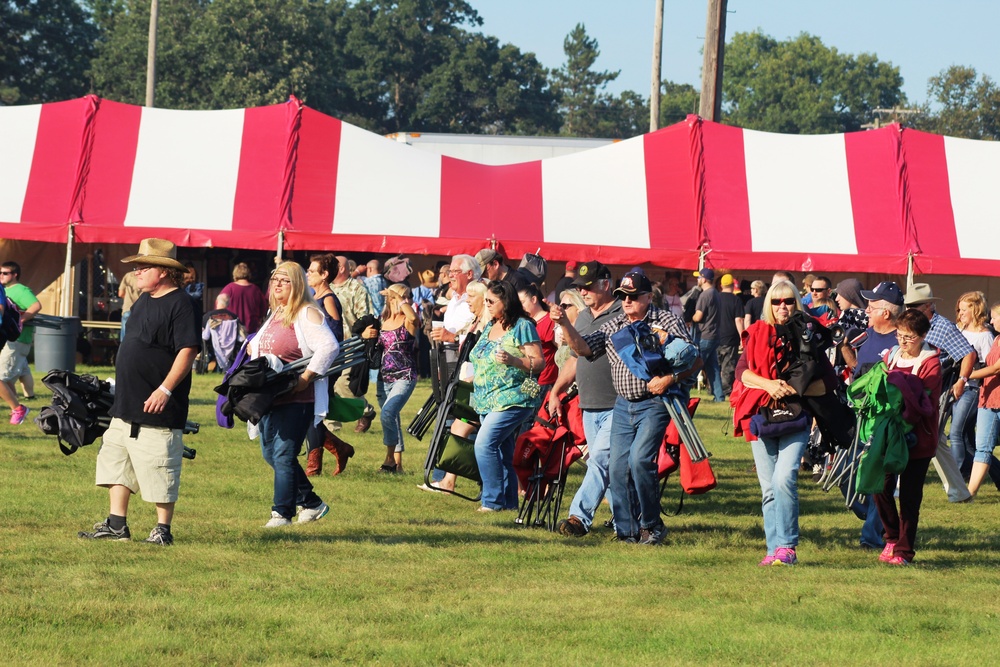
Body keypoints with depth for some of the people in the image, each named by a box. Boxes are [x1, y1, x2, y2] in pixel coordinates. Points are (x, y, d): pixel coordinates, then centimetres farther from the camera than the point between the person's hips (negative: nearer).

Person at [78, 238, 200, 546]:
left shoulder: (179, 304, -13)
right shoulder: (143, 301, 15)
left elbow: (188, 351, -20)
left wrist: (165, 389, -24)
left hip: (157, 408, -10)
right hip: (126, 405, 10)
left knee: (159, 470, -3)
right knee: (115, 462, 12)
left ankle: (163, 529, 6)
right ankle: (116, 524, 18)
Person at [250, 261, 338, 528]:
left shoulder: (307, 314, -10)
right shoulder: (275, 315, 18)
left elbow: (329, 346, -23)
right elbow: (257, 346, 32)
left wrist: (306, 378, -24)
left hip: (296, 398, -10)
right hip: (270, 396, 10)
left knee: (283, 454, -11)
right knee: (270, 453, 12)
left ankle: (282, 513, -4)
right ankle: (311, 503, 23)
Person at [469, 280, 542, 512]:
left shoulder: (522, 326, -8)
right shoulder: (490, 327, 16)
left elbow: (539, 363, -13)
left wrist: (513, 360, -26)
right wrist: (473, 379, 17)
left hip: (512, 400, -9)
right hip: (487, 402, 9)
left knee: (485, 445, -19)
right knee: (501, 453, 8)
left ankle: (493, 500, -16)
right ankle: (509, 502, 13)